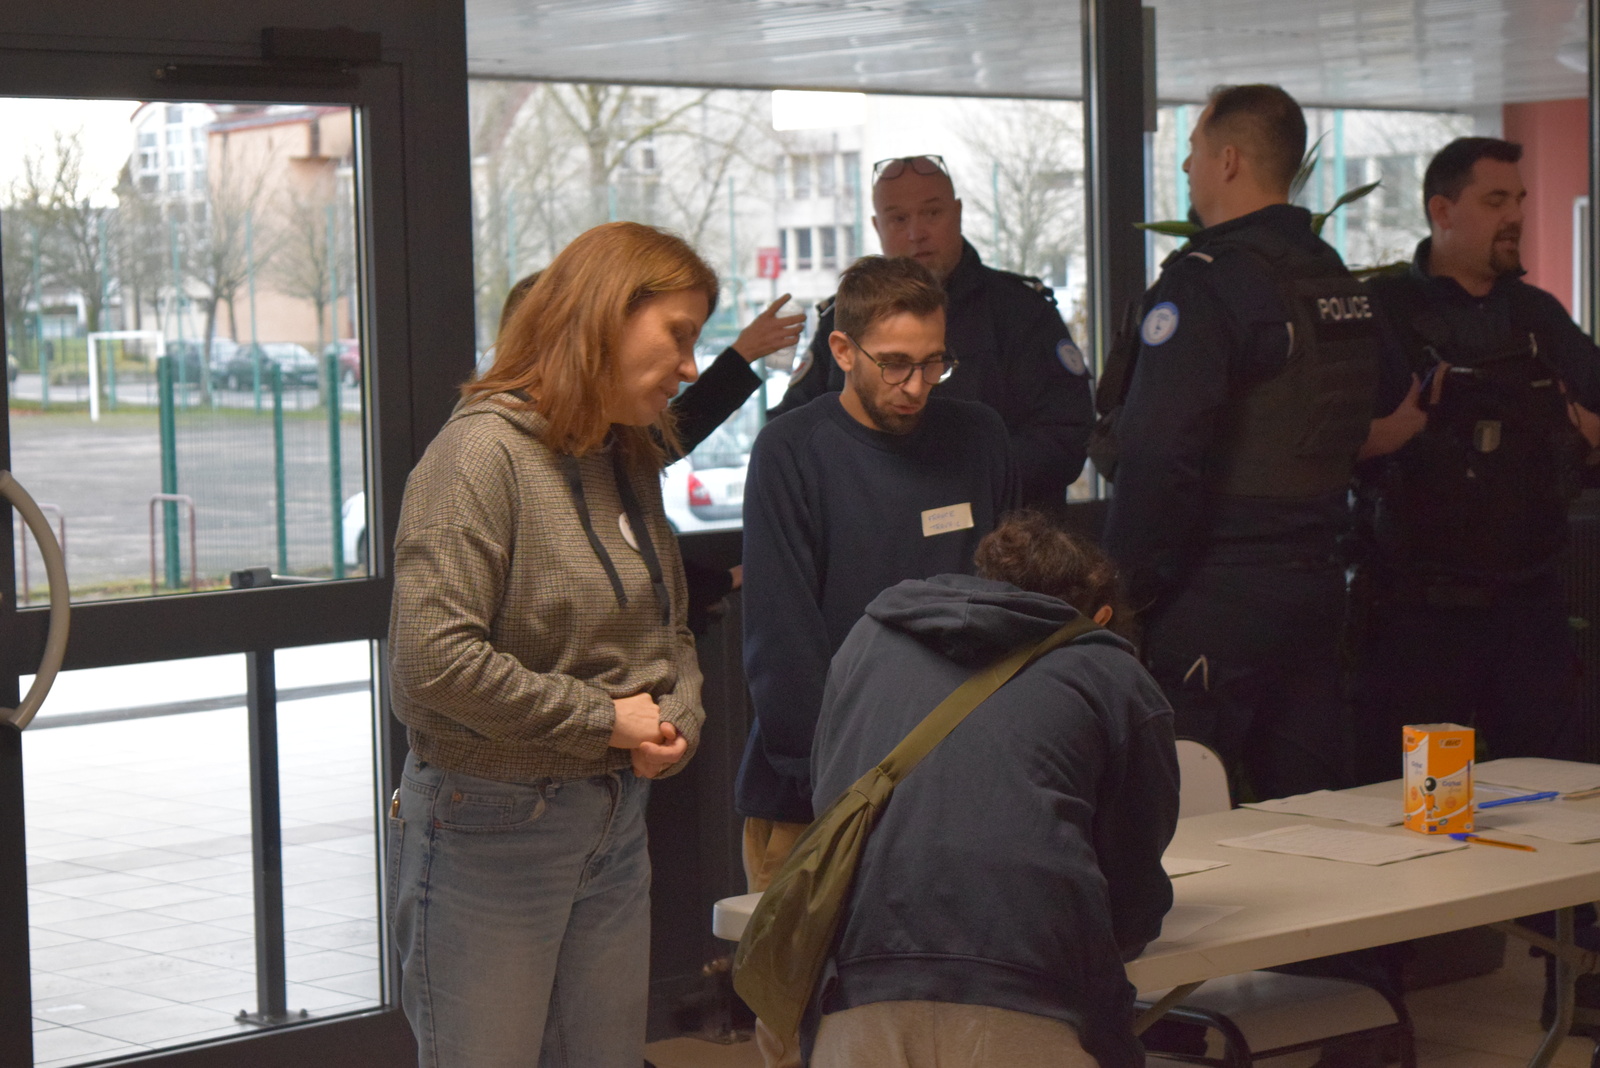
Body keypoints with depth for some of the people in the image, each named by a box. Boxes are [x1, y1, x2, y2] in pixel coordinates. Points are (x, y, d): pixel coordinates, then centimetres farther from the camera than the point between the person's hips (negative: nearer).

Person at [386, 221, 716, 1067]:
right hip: (492, 825, -8)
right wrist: (604, 719, -17)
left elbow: (670, 627, 21)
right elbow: (434, 662, -25)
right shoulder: (483, 452, -16)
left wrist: (676, 715, -2)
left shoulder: (627, 462, 11)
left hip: (615, 820, 8)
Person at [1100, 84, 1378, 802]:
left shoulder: (1205, 280, -14)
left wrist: (1127, 584, -14)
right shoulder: (1340, 282, 14)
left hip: (1216, 591, -9)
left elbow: (1161, 451, -20)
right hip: (1316, 579, 9)